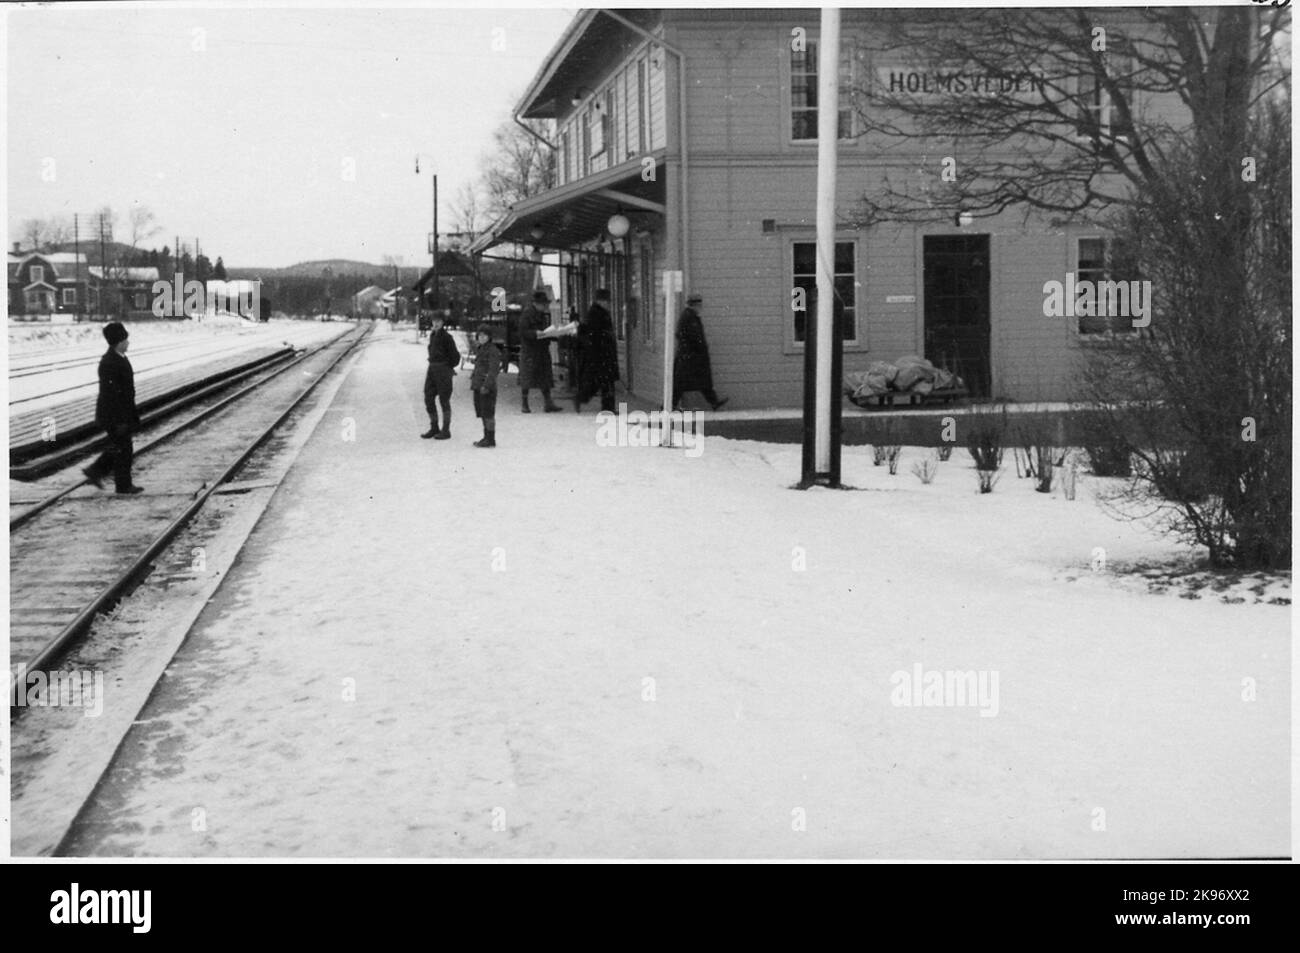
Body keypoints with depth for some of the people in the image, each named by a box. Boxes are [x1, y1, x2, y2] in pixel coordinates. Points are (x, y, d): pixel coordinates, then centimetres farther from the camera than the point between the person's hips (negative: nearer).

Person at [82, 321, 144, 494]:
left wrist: (131, 416, 22)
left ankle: (95, 472, 27)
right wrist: (120, 421, -23)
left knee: (119, 448, 19)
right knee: (122, 449, 2)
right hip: (115, 415, -10)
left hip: (122, 413, 10)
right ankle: (123, 485, 14)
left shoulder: (119, 358, 8)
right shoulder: (109, 363, -23)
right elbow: (111, 394, -24)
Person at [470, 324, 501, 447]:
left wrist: (486, 385, -23)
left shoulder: (493, 351, -12)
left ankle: (491, 439, -1)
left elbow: (493, 370, -18)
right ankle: (487, 437, 20)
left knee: (488, 413, -6)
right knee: (482, 413, 12)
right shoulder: (479, 349, 15)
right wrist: (473, 379, 16)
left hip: (488, 387, -9)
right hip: (478, 386, 9)